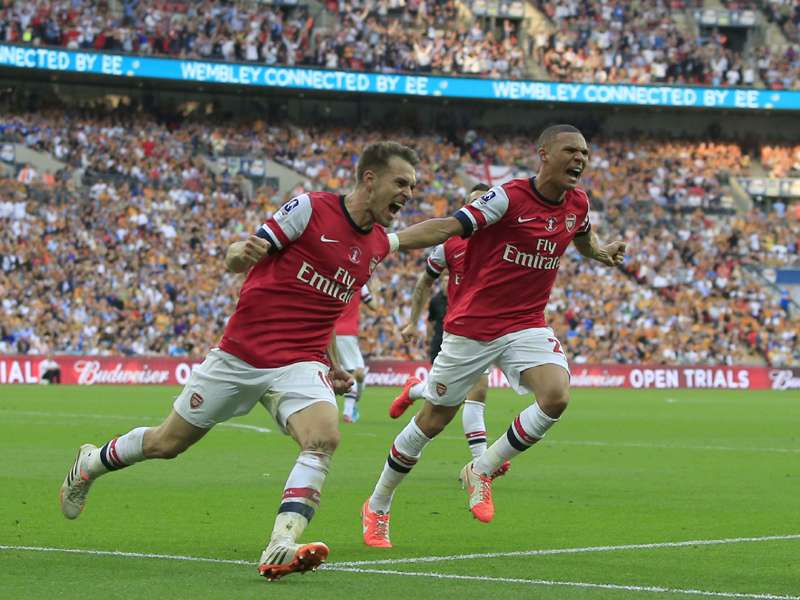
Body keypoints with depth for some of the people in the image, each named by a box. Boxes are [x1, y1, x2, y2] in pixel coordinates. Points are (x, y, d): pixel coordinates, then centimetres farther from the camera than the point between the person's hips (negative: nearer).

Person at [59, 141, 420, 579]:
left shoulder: (378, 245, 8)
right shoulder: (310, 208, -10)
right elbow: (236, 260, -7)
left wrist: (332, 364, 16)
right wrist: (240, 253, -31)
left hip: (300, 362, 4)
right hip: (241, 355, -3)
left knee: (323, 437, -28)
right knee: (168, 442, 10)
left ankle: (280, 549, -35)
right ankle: (90, 464, 40)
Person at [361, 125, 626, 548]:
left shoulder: (577, 203, 3)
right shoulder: (508, 197, -17)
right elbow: (450, 227, -26)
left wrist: (602, 253, 8)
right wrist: (386, 241, -38)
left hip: (527, 325, 5)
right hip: (472, 324, -5)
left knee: (556, 396, -23)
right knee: (432, 421, 5)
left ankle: (481, 471, -1)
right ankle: (377, 508, 26)